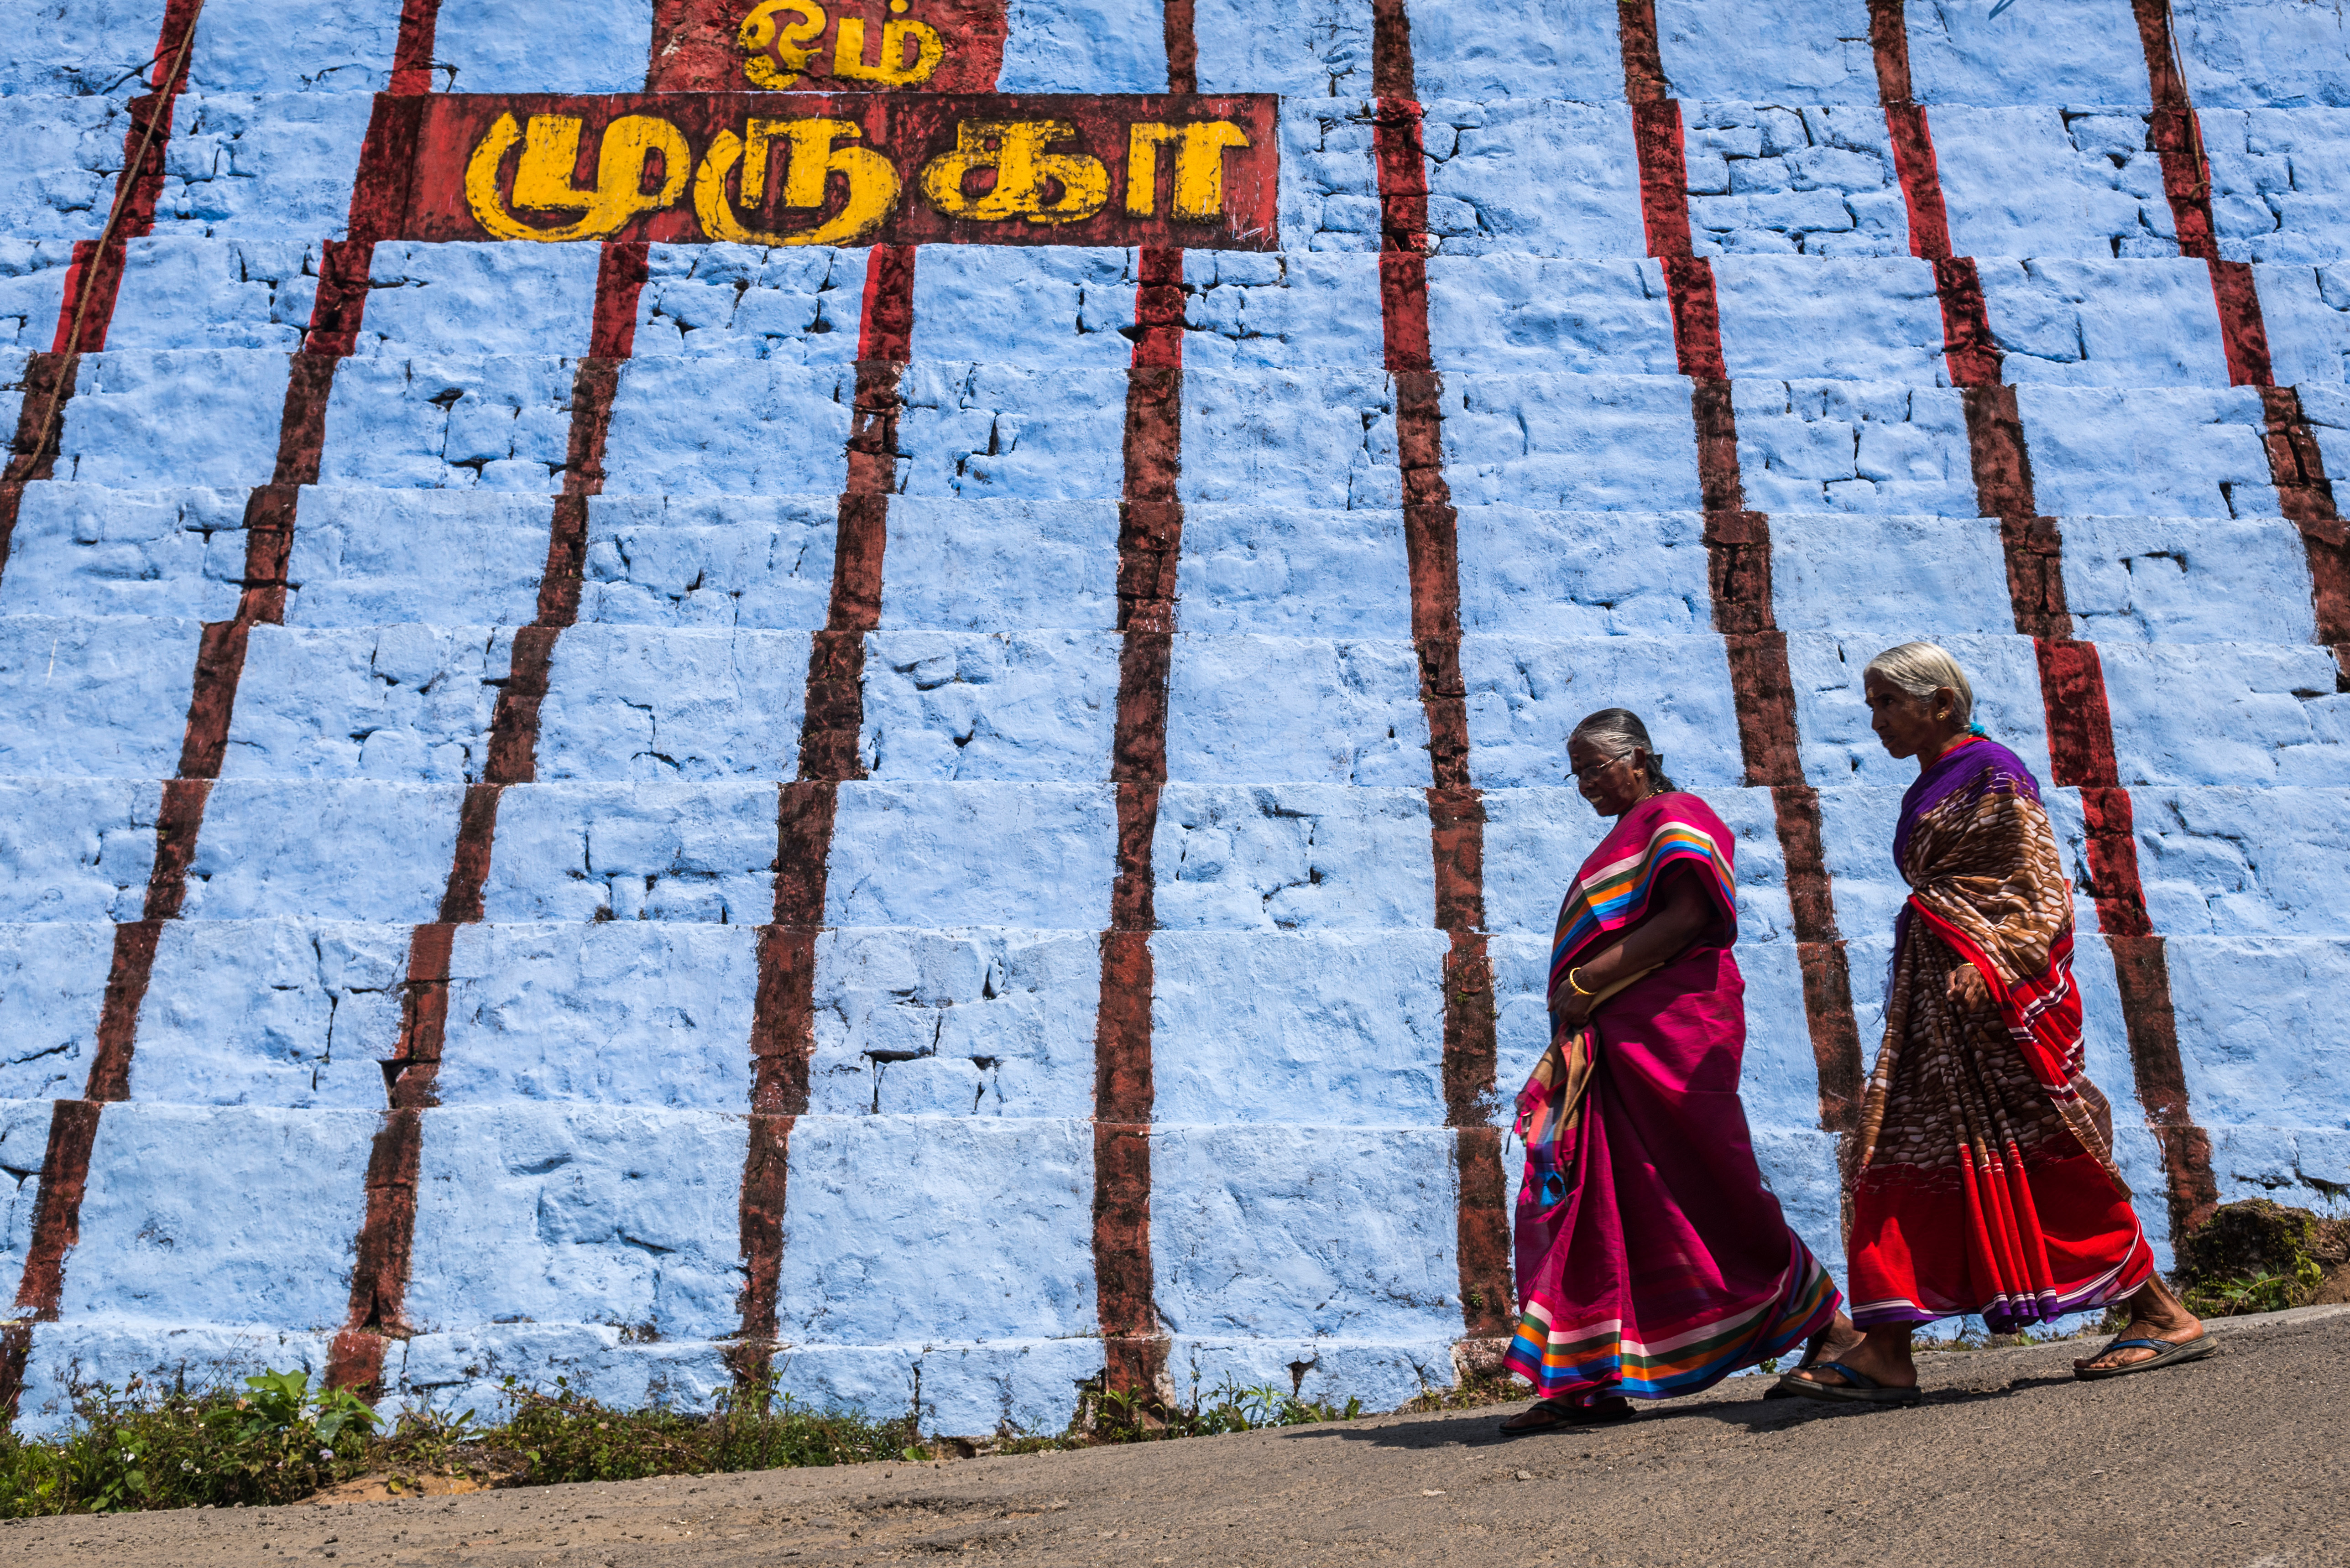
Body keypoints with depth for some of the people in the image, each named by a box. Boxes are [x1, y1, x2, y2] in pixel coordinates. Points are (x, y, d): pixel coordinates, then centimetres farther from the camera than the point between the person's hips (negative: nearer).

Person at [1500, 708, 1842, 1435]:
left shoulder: (1676, 817, -3)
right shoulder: (1625, 838, 25)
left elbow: (1684, 918, -16)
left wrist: (1587, 982, -17)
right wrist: (1579, 999, 9)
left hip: (1671, 1031, -9)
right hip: (1610, 1041, 9)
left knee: (1708, 1192, -3)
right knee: (1585, 1197, 0)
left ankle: (1825, 1329, 15)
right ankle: (1590, 1381, -1)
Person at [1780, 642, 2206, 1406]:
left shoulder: (1993, 771, -7)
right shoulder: (1928, 790, 18)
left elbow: (2037, 884, -14)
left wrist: (1989, 969, -25)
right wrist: (1951, 972, 18)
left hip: (2004, 992, -9)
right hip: (1938, 989, 9)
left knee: (2046, 1156, -4)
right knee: (1904, 1146, 1)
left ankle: (2163, 1314, 11)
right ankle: (1883, 1351, 0)